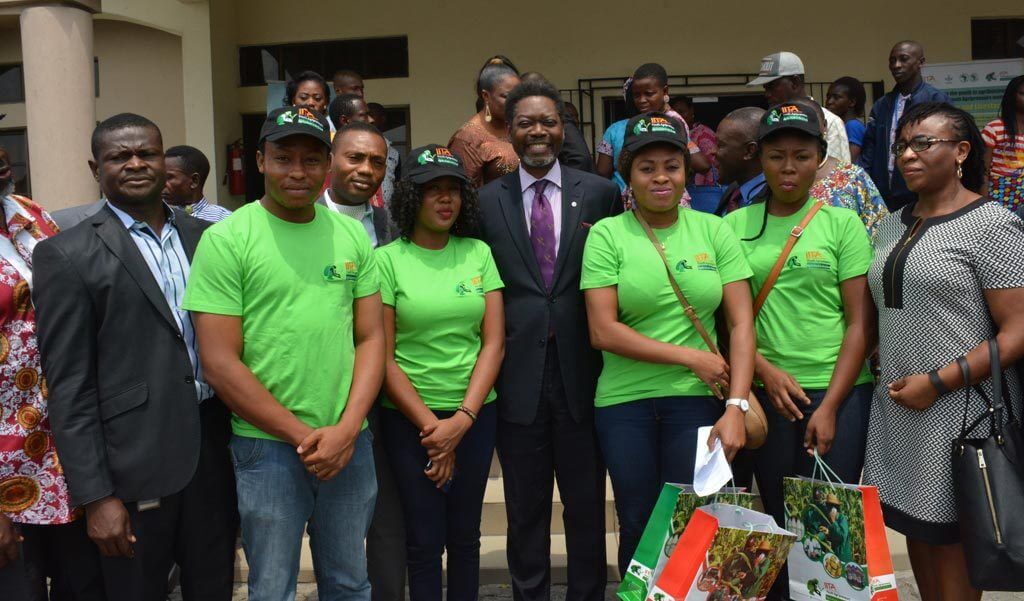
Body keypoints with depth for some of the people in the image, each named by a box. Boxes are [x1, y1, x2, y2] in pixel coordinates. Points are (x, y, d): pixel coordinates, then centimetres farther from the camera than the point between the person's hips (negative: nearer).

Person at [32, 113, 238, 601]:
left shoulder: (205, 237, 7)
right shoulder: (66, 255, -6)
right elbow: (69, 387, -9)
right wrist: (96, 496, -12)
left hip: (215, 451, 4)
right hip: (134, 468, -4)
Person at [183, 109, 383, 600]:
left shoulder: (352, 235, 5)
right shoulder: (226, 240, -7)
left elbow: (371, 338, 5)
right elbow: (219, 364, -10)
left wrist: (347, 429, -8)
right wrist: (301, 435, -11)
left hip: (350, 442, 4)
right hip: (267, 445, -3)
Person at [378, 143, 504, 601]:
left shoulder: (478, 254, 4)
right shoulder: (387, 260, -4)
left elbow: (494, 342, 0)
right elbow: (382, 355, -6)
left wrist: (462, 420, -9)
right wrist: (430, 425, -9)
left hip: (475, 413, 3)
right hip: (409, 417, -2)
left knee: (465, 536, 12)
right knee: (424, 541, 5)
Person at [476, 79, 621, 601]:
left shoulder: (600, 192, 3)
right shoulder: (487, 200, 4)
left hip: (581, 373, 0)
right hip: (518, 376, 0)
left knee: (587, 506, 12)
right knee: (525, 510, 13)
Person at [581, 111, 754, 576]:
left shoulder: (713, 230, 4)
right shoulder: (607, 235, -2)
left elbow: (742, 323, 0)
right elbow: (603, 332, -9)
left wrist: (736, 407, -11)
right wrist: (691, 357, -10)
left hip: (697, 400, 1)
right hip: (625, 402, -1)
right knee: (638, 528, 10)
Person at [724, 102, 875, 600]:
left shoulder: (842, 223, 0)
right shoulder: (736, 224, 4)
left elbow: (860, 322, -3)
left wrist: (830, 406, -10)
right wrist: (764, 370, -10)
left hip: (838, 390, -1)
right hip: (767, 391, 2)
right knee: (778, 515, 11)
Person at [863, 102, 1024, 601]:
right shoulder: (892, 226, 12)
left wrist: (937, 382, -18)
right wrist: (886, 369, 6)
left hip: (958, 409, -6)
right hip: (897, 406, 6)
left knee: (950, 541, 3)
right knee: (915, 529, 14)